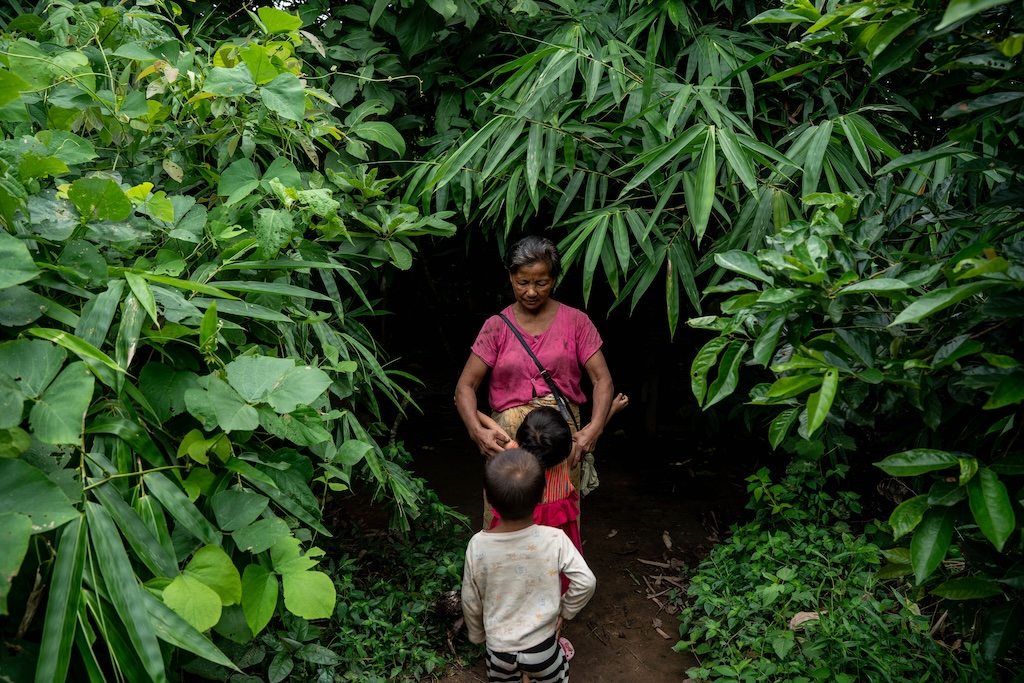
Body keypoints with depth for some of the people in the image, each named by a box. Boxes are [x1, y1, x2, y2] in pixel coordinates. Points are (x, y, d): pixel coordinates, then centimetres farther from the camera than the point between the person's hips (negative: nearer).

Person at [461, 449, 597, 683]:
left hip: (498, 648, 1)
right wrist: (564, 612, -2)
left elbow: (471, 601, -7)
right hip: (541, 647, -1)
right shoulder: (555, 540, -23)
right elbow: (586, 582, -21)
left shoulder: (478, 545, -18)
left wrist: (477, 635, 12)